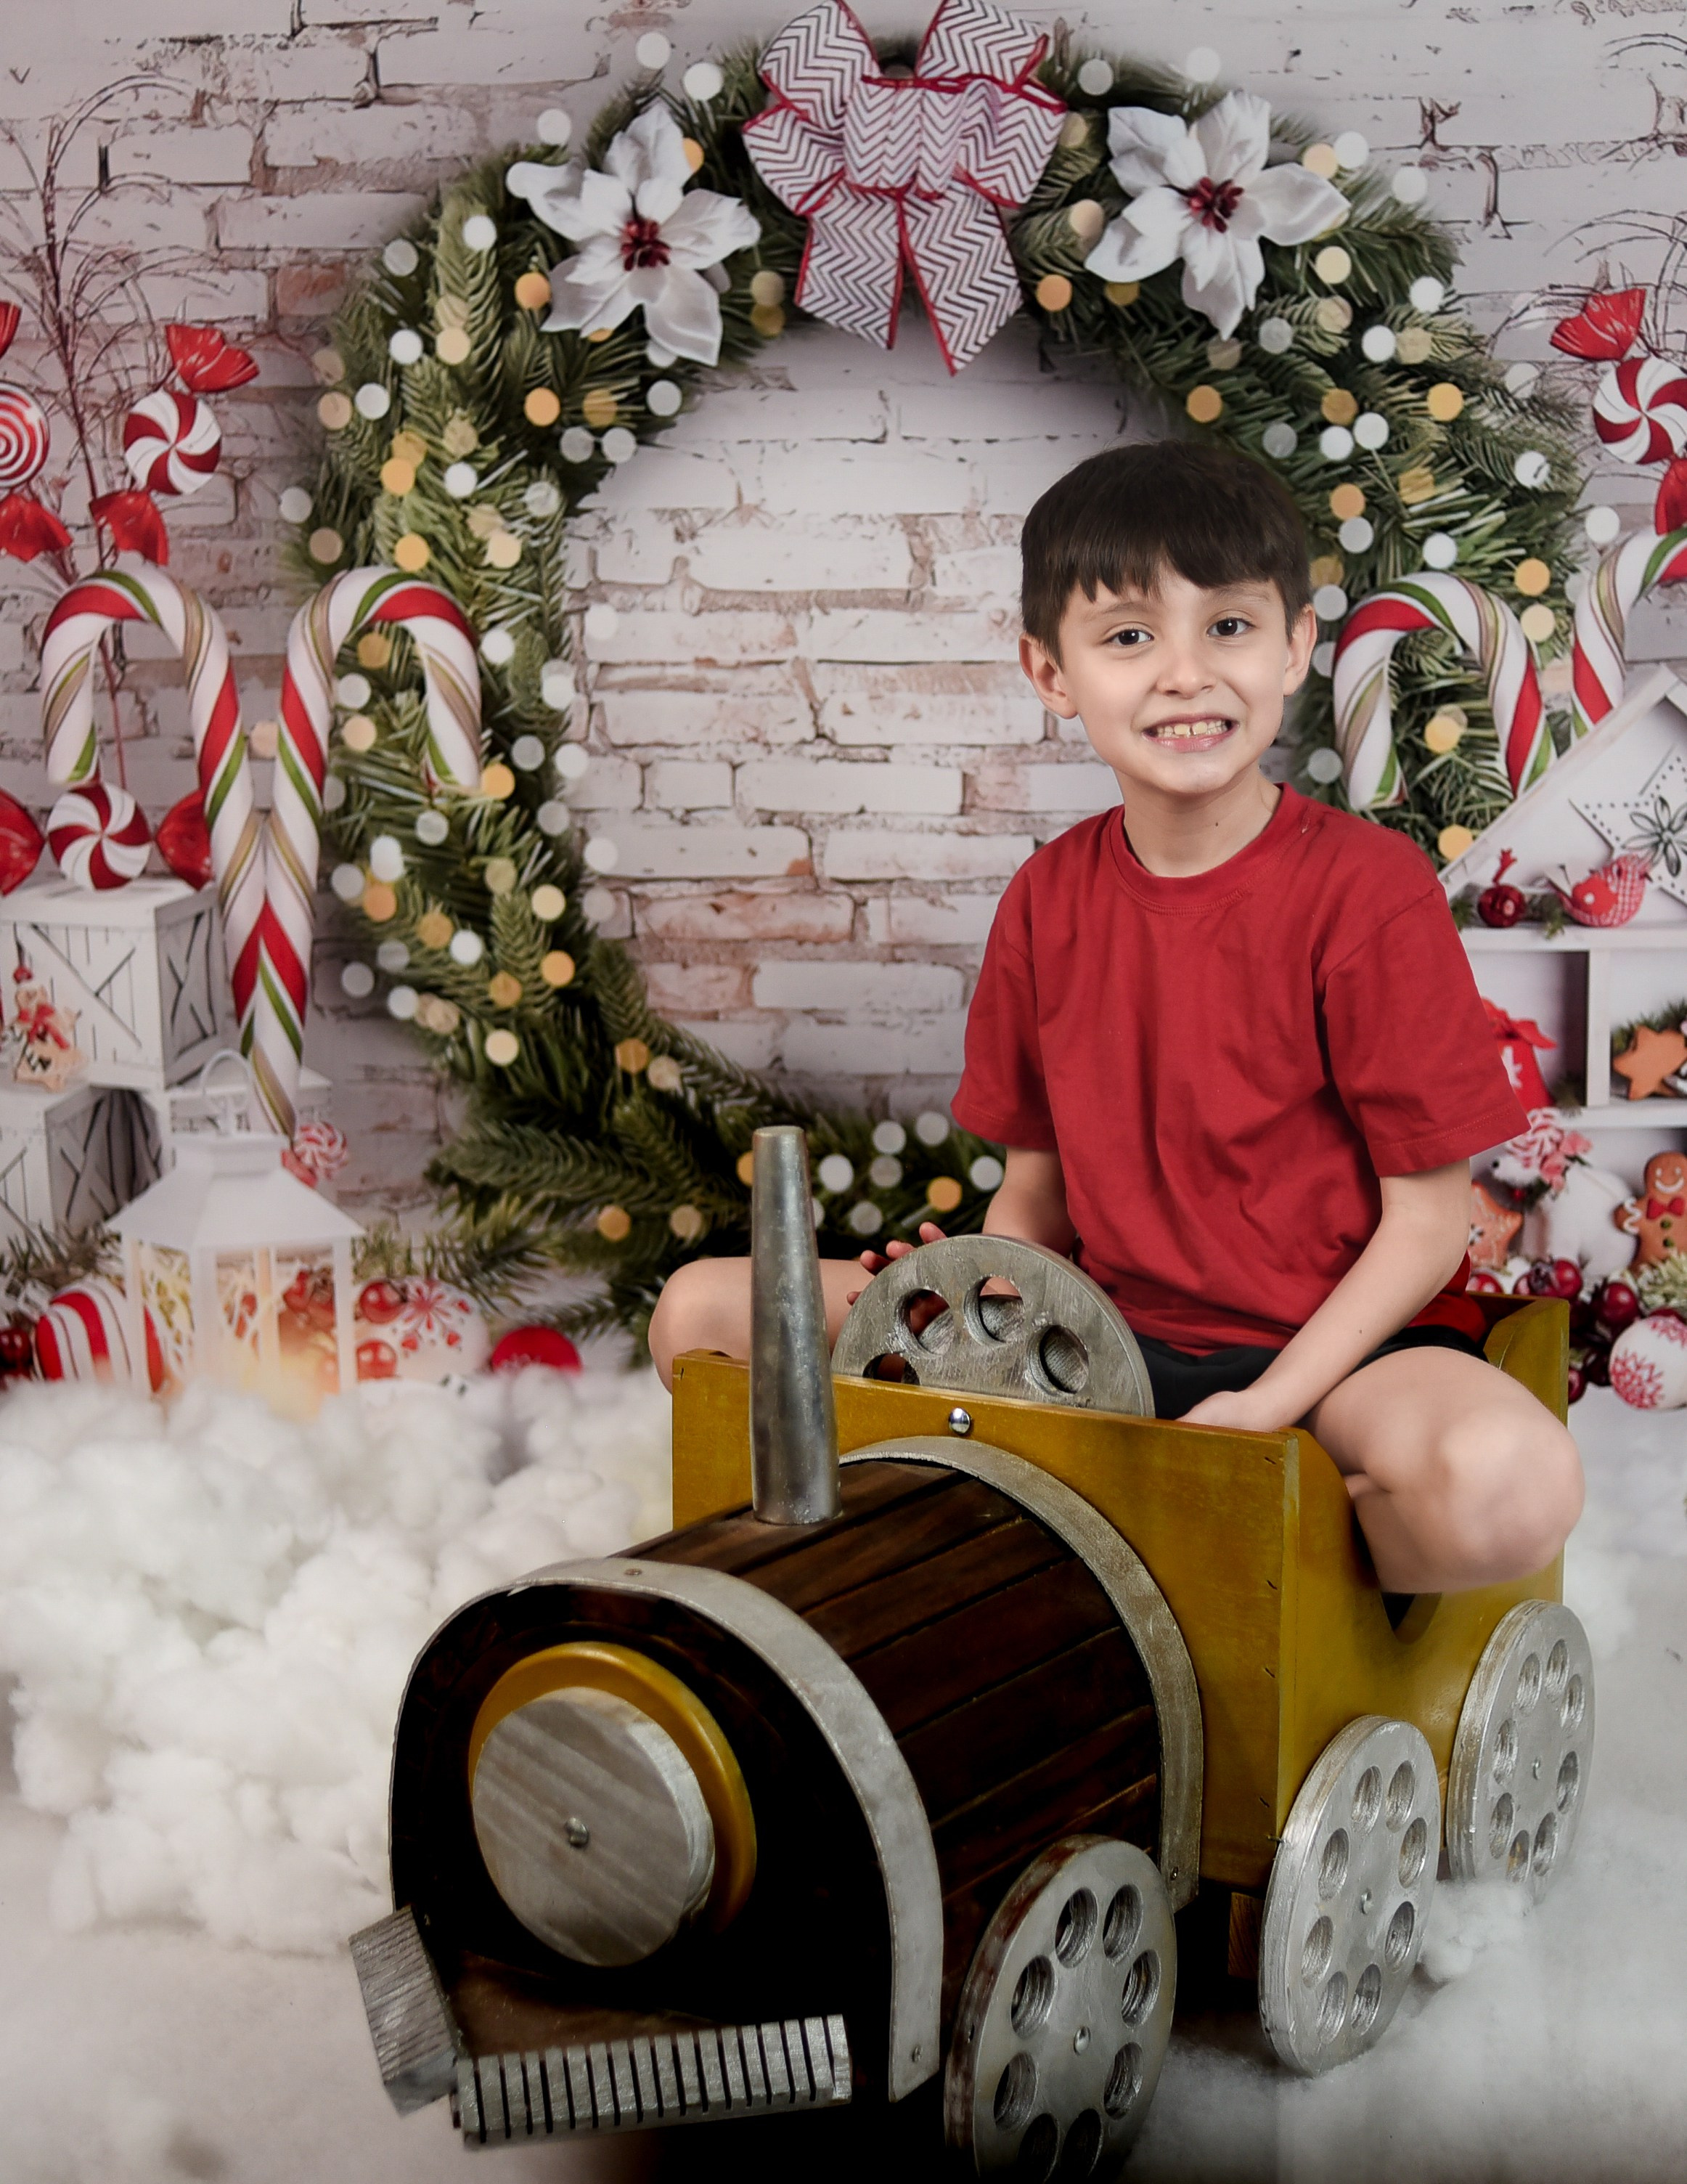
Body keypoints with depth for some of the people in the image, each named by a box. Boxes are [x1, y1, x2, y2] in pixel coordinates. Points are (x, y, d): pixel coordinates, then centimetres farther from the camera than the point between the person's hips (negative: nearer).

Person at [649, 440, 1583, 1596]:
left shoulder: (1368, 887, -11)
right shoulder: (1048, 899, 4)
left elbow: (1431, 1214, -10)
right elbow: (1038, 1184, 11)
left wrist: (1268, 1408, -20)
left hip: (1330, 1344, -4)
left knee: (1506, 1481, -40)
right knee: (702, 1308, -3)